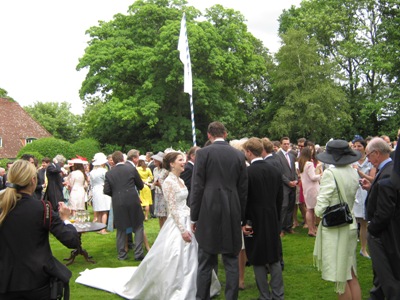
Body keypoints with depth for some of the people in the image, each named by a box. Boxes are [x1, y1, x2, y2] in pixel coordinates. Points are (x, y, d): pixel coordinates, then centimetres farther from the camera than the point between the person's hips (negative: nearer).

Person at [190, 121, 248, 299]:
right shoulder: (239, 155, 6)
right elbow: (243, 189, 8)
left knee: (205, 263, 6)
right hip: (232, 213, 3)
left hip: (208, 213, -2)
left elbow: (197, 187, -5)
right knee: (231, 261, 10)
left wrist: (194, 216, 1)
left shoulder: (203, 153, -3)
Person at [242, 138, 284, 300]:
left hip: (254, 222, -5)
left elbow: (243, 200, -14)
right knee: (274, 259, 14)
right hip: (273, 222, 5)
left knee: (258, 261, 6)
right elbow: (280, 198, 7)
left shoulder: (246, 172, -15)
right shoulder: (275, 171, 2)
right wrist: (276, 219, 17)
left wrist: (243, 222, -5)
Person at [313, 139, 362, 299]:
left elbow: (321, 207, -19)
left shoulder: (330, 174, -19)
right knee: (351, 275, 17)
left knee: (340, 277, 5)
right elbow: (352, 200, 11)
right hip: (350, 225, 7)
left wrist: (318, 211, 0)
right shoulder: (353, 173, 3)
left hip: (334, 229, -7)